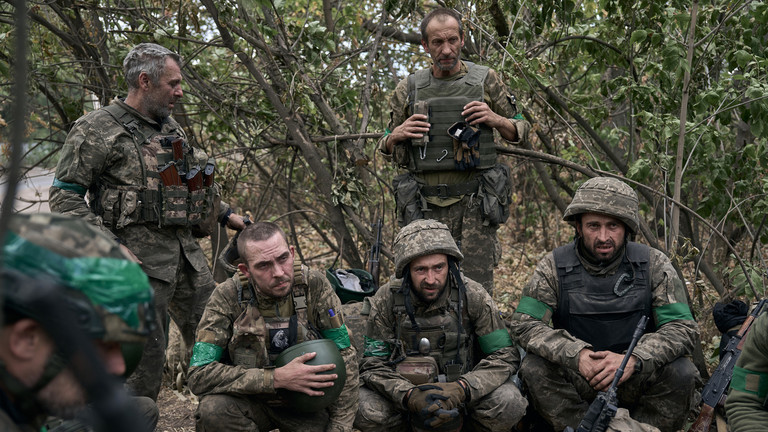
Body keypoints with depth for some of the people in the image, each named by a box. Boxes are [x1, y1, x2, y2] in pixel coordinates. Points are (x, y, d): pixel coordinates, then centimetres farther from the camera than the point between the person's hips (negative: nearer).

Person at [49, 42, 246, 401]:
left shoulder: (170, 128, 16)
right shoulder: (98, 129, -7)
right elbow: (64, 197, -10)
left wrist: (224, 213, 20)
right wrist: (109, 244, -18)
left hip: (187, 250, 7)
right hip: (140, 260, -7)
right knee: (144, 357, -4)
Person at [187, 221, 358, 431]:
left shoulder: (315, 285, -13)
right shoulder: (228, 297, -17)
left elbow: (344, 358, -6)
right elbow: (199, 375, -23)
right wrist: (278, 378, -29)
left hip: (304, 405, 2)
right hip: (250, 402, -2)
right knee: (212, 410, -32)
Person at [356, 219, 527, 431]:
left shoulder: (473, 296, -15)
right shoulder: (386, 301, -14)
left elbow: (505, 356, -13)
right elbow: (373, 365, -11)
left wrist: (461, 389, -30)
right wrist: (409, 395, -32)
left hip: (462, 391, 0)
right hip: (405, 389, 0)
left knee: (508, 404, -29)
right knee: (366, 410, -29)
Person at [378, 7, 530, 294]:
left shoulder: (486, 81, 5)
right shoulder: (409, 90, 9)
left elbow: (521, 133, 13)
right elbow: (387, 150, 18)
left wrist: (495, 120, -7)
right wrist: (396, 135, -4)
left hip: (474, 205, -2)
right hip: (425, 207, 2)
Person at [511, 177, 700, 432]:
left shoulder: (654, 265, -5)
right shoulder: (554, 267, -5)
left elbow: (682, 327, -11)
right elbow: (524, 323, -12)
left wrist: (633, 360, -29)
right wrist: (577, 354, -28)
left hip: (636, 380, 0)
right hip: (577, 380, 0)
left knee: (681, 372, -27)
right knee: (534, 368, -27)